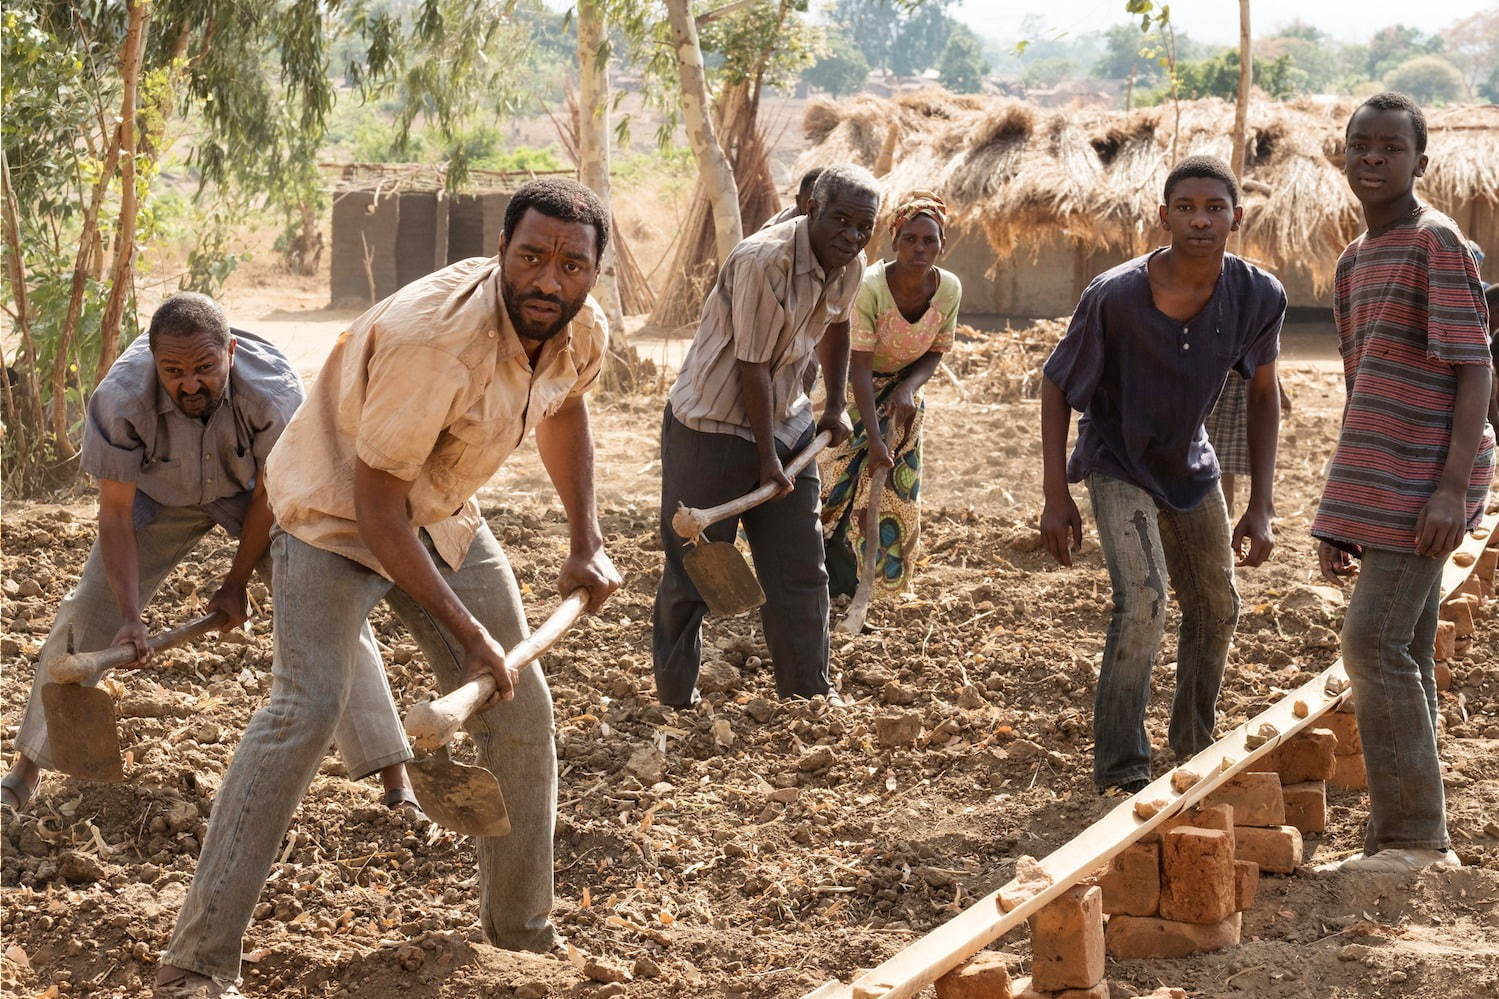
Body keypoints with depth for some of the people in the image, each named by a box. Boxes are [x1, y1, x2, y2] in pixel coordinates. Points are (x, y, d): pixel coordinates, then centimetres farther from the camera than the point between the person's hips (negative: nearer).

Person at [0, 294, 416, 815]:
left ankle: (397, 783, -8)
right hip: (161, 495, 1)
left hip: (252, 493, -1)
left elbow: (268, 494, -21)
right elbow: (115, 512, -26)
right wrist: (130, 616, -31)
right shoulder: (119, 399, -35)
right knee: (87, 611, -4)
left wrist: (236, 583, -13)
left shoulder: (274, 391, -37)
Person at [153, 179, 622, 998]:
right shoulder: (433, 340, -36)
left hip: (440, 515, 7)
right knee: (308, 703, -24)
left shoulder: (581, 332, -12)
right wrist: (468, 633, -28)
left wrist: (586, 543, 7)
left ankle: (521, 929, 25)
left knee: (520, 706, 6)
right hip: (336, 508, -7)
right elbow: (375, 503, -30)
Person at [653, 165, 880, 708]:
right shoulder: (763, 262, -27)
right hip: (711, 425, -7)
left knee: (801, 569, 8)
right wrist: (767, 457, -18)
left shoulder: (850, 265, -1)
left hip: (784, 423, 8)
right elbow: (752, 366, -23)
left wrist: (835, 407, 21)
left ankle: (809, 697, 16)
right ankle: (675, 699, 11)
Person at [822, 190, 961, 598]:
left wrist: (909, 388, -24)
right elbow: (860, 368, -31)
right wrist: (874, 439, -35)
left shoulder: (949, 289, -17)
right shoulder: (869, 287, -32)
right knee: (850, 472, -11)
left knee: (896, 485, 6)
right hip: (852, 387, -5)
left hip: (901, 391, 5)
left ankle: (848, 579, 23)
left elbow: (935, 353, -3)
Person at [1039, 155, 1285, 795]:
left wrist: (1261, 507, -4)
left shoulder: (1258, 298, -19)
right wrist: (1056, 499, -17)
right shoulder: (1115, 295, -29)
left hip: (1190, 465, 5)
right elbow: (1056, 386, -16)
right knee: (1142, 601, -22)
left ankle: (1194, 744, 37)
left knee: (1217, 611, 14)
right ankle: (1120, 770, -13)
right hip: (1118, 462, -5)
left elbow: (1263, 392, -1)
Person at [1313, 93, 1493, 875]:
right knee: (1403, 653, 9)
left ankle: (1410, 834, -6)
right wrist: (1338, 514, 20)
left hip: (1428, 478, -8)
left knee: (1375, 642, -12)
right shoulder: (1353, 263, 17)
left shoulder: (1436, 242, -9)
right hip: (1383, 483, 8)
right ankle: (1410, 839, 14)